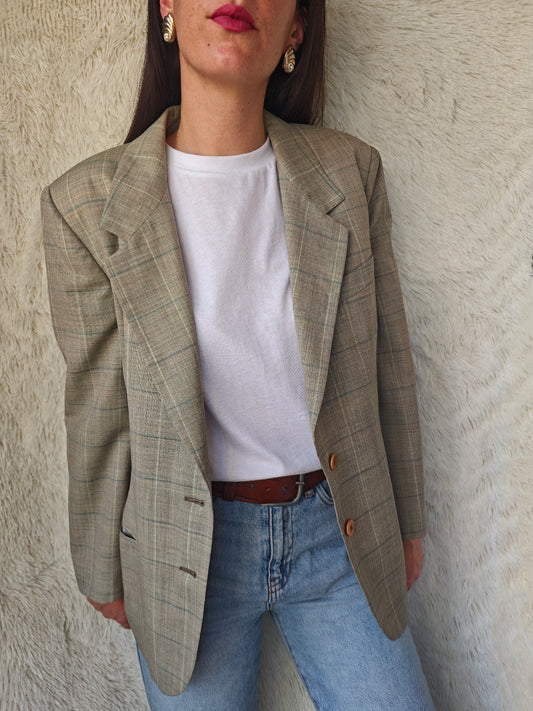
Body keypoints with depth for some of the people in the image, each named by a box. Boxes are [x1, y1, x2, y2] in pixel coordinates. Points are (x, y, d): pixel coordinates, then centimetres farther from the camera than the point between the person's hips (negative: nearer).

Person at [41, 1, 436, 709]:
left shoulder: (350, 171, -5)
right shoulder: (86, 204, -10)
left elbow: (388, 363, 2)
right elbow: (97, 412, -3)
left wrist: (405, 519, 9)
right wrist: (104, 572, 6)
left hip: (339, 527, 2)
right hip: (188, 539, -1)